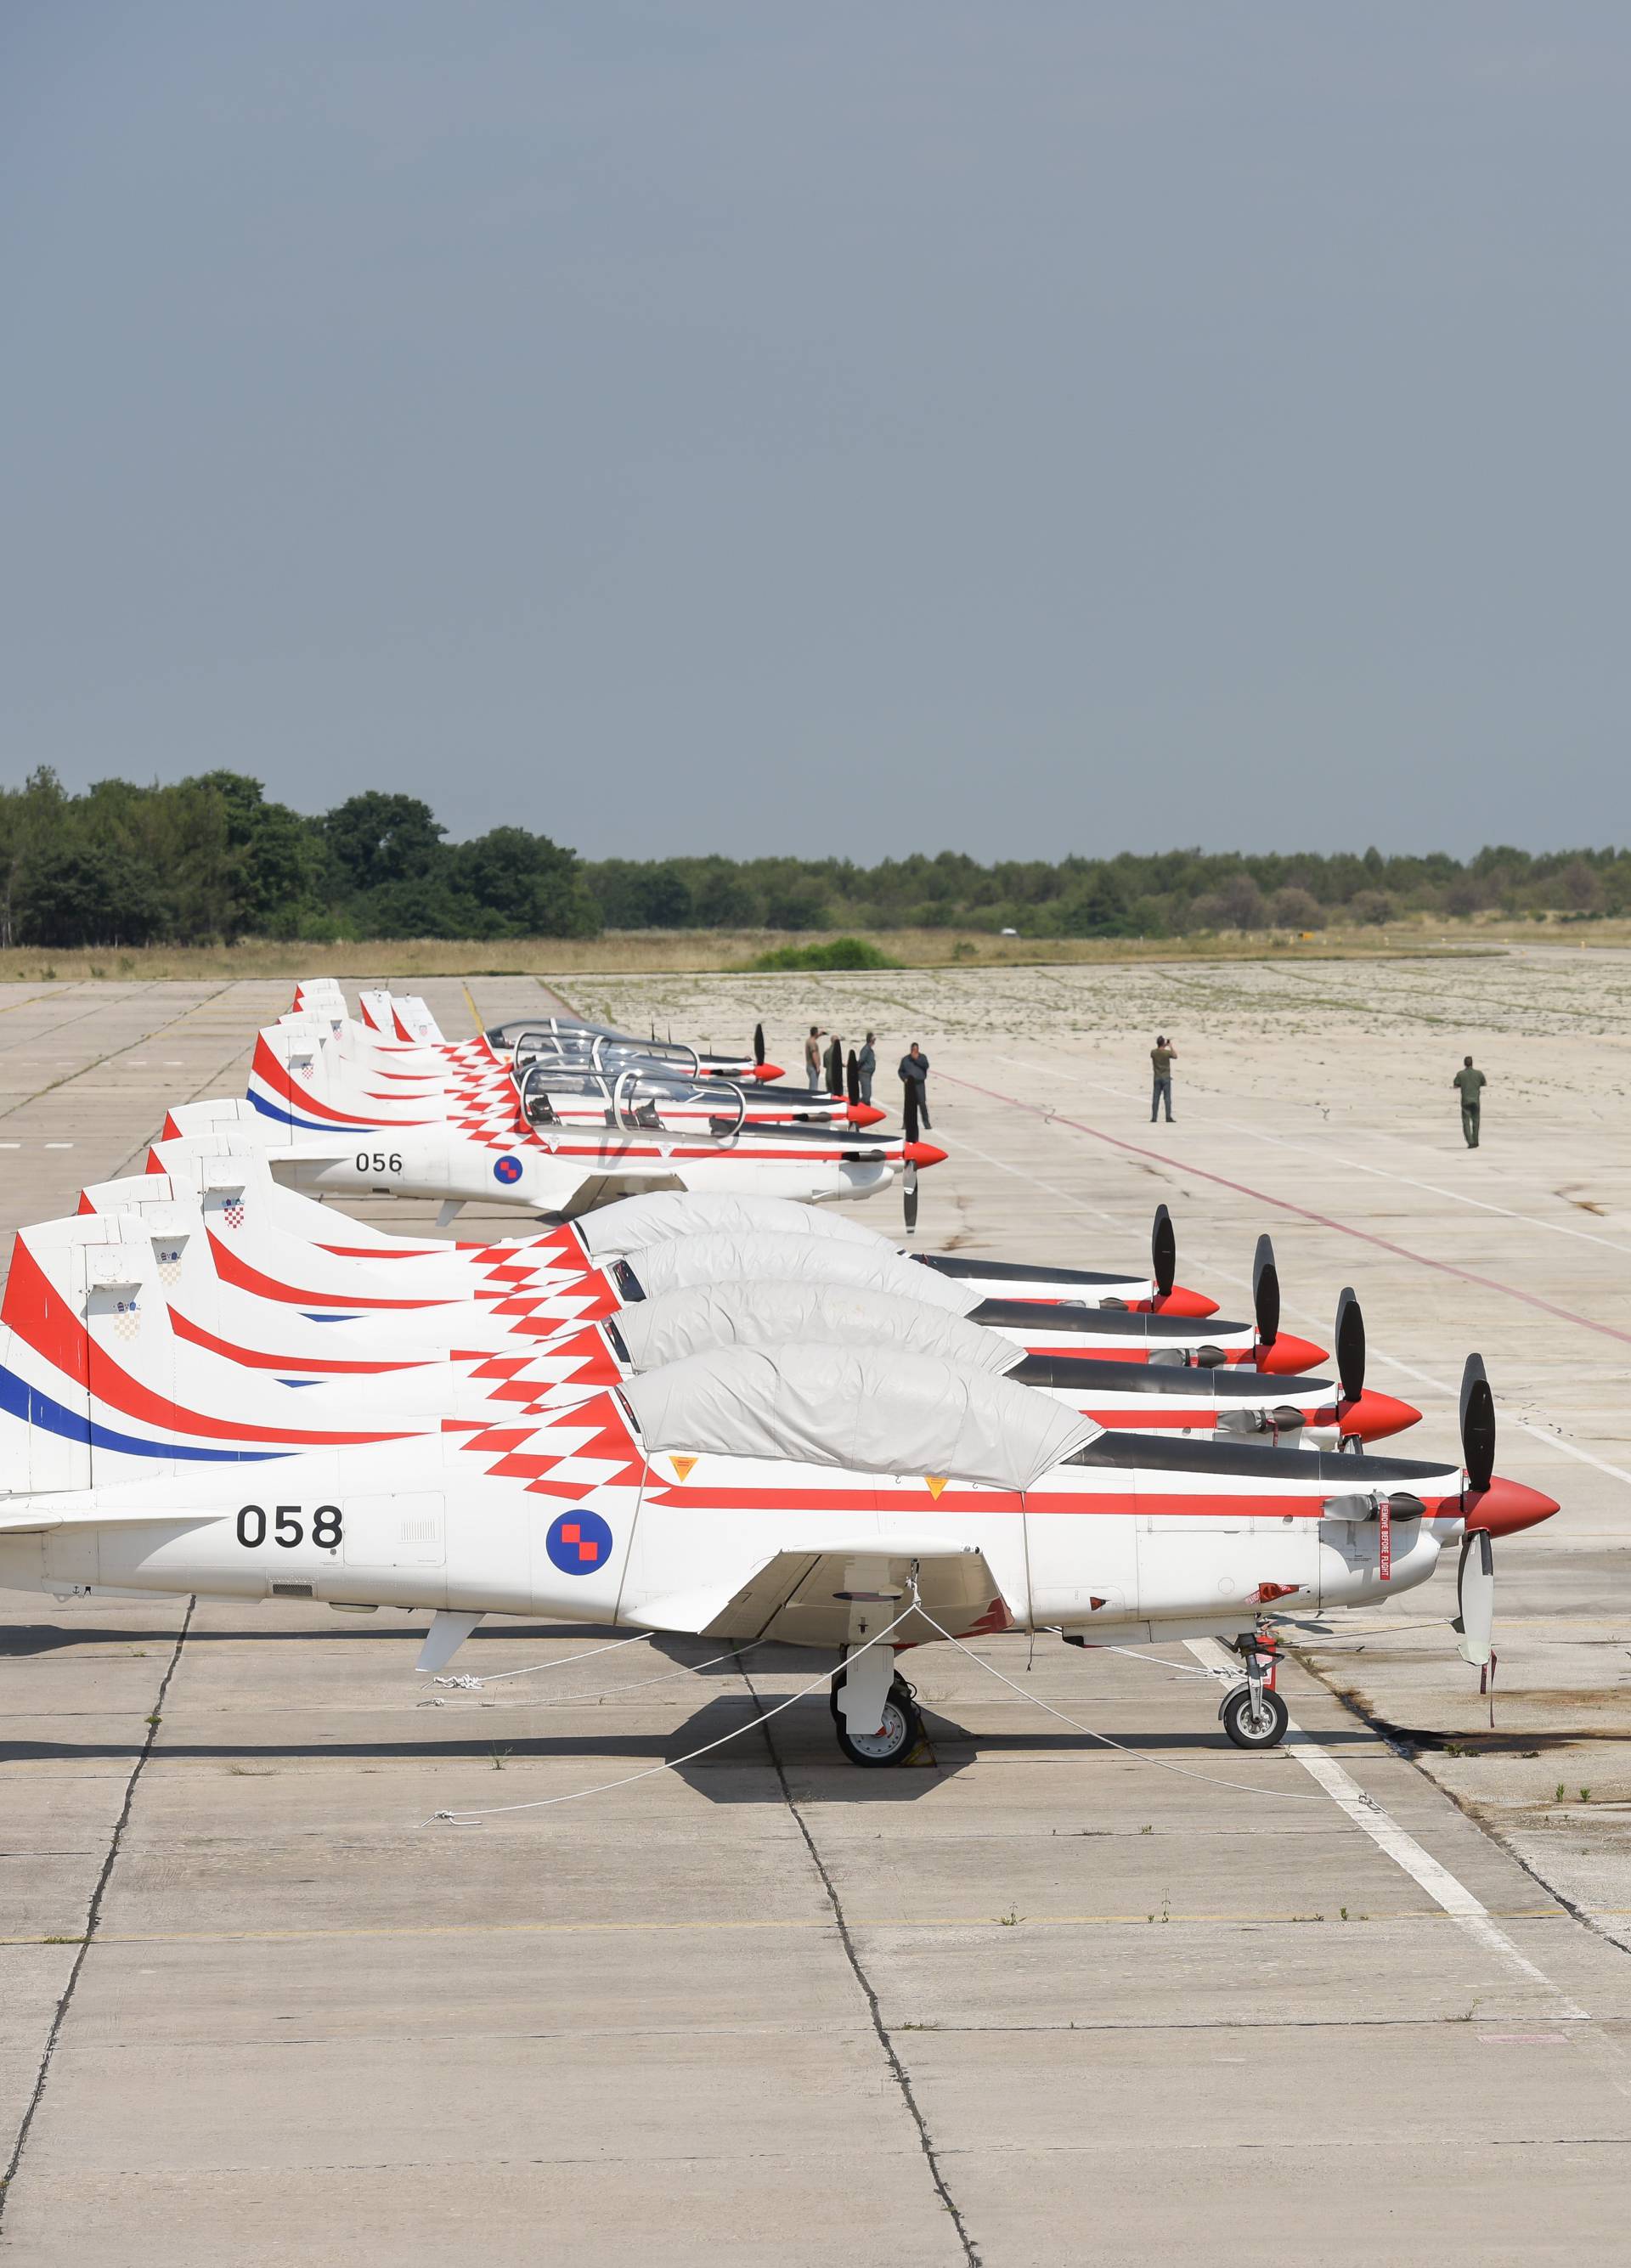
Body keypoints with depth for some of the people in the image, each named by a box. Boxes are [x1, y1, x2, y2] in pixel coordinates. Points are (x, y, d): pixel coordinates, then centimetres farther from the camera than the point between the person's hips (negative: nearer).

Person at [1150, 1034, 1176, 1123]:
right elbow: (1175, 1055, 7)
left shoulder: (1153, 1052, -4)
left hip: (1157, 1078, 3)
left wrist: (1164, 1046, 19)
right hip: (1166, 1078, -3)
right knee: (1167, 1098, 0)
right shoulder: (1167, 1052, -12)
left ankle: (1153, 1118, 4)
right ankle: (1168, 1117, -4)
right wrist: (1171, 1046, 12)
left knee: (1155, 1098, 5)